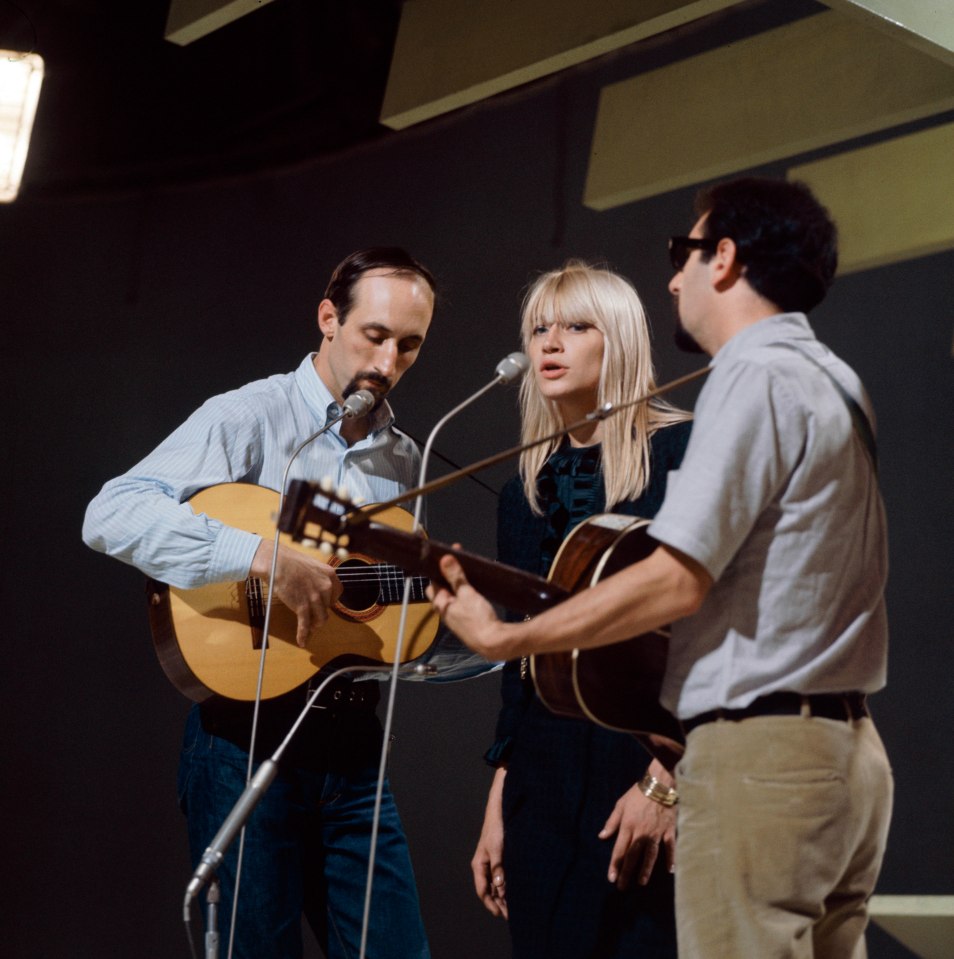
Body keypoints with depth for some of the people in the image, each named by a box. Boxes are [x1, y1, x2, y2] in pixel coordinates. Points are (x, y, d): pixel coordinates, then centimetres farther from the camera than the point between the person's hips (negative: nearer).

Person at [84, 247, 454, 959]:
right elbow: (112, 515, -20)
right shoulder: (252, 418, -6)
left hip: (351, 744, 6)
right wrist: (264, 555, -28)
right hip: (248, 737, -5)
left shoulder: (405, 461, 15)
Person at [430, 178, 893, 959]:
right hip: (847, 746, 9)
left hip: (758, 751, -9)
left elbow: (678, 580, -18)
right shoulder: (835, 382, 17)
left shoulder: (755, 375, -12)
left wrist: (503, 638, -10)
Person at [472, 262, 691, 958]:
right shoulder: (526, 489, 13)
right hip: (546, 769, 6)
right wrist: (498, 808, 13)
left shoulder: (680, 452, -5)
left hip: (651, 756, -5)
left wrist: (668, 779, -17)